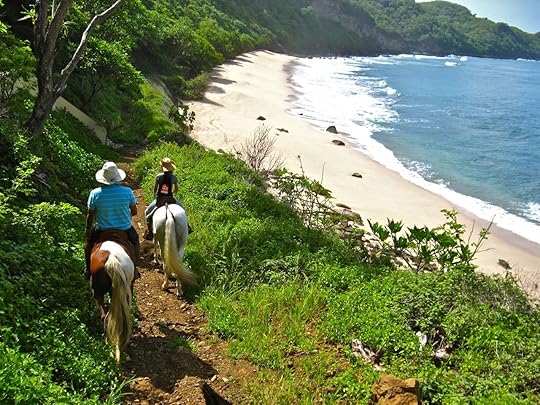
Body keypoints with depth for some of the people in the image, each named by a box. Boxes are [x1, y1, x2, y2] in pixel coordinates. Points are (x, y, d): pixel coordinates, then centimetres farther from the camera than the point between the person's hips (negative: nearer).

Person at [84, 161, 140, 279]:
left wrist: (88, 229, 13)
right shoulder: (127, 191, -15)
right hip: (125, 229, 0)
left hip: (102, 230, 0)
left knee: (89, 242, 30)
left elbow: (90, 215, -4)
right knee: (135, 242, 31)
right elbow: (134, 212, -4)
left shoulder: (95, 193, -15)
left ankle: (88, 270, 39)